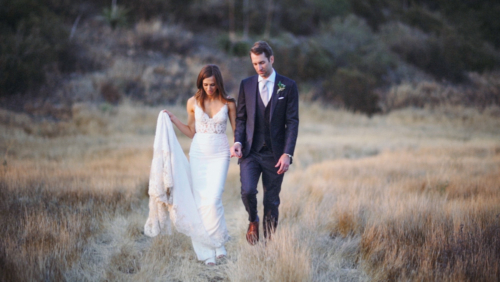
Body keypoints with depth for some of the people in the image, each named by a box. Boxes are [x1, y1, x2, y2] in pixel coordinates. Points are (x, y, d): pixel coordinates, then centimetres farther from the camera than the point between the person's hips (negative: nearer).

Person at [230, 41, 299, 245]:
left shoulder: (288, 86, 0)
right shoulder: (246, 85, 8)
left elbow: (292, 122, -2)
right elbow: (241, 118, 10)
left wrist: (287, 153, -11)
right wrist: (238, 141, -8)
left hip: (275, 154, -1)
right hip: (250, 152, 1)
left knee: (272, 201, 3)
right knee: (247, 191, -19)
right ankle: (253, 221, 11)